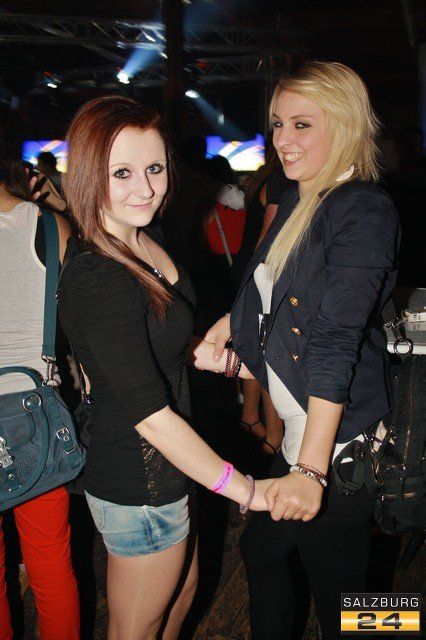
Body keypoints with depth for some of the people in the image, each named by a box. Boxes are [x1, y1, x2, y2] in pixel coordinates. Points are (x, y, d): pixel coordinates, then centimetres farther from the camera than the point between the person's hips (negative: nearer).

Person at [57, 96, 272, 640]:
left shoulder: (145, 238, -1)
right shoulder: (96, 280, -30)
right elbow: (151, 414, -30)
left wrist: (229, 360, 7)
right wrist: (245, 489, -23)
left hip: (170, 460, 9)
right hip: (140, 486, -9)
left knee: (181, 589, 31)